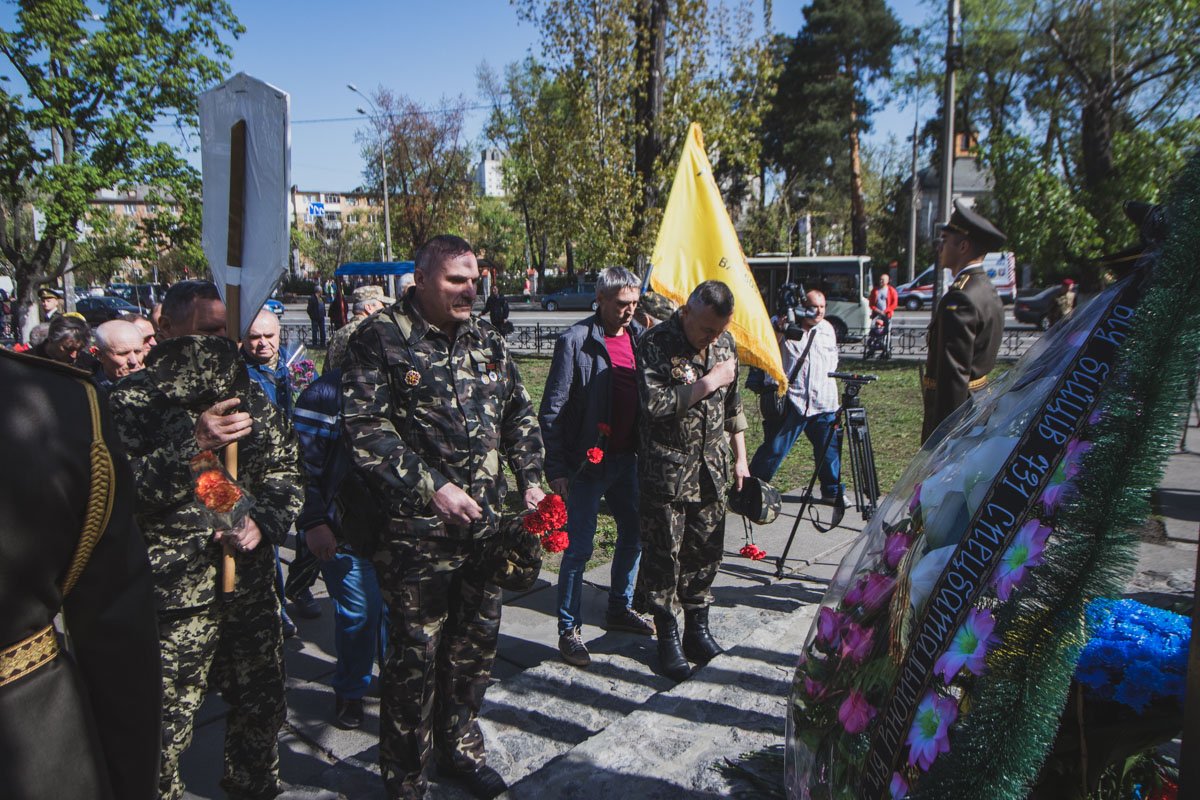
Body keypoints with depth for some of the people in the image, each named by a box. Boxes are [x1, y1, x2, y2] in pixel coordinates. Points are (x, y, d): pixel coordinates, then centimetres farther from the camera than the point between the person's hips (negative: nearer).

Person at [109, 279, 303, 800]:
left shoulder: (249, 396, 6)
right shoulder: (133, 402, -8)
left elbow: (286, 471, 9)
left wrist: (264, 522, -9)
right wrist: (192, 446, -27)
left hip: (251, 586, 5)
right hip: (173, 598, -5)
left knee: (262, 708, 19)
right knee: (163, 735, 5)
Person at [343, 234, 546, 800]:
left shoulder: (487, 341, 11)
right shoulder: (381, 339, -7)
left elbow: (520, 416, 18)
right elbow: (366, 429, -15)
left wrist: (530, 481, 6)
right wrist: (431, 488, -19)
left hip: (484, 522, 6)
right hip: (416, 530, -6)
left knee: (477, 640, 17)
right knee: (416, 652, 4)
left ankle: (461, 750, 40)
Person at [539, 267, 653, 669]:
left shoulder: (639, 337, 6)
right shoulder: (575, 341, -11)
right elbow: (552, 409, -11)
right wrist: (556, 468, -14)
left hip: (628, 458, 7)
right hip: (588, 461, -7)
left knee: (634, 534, 18)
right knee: (579, 547, -1)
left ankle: (620, 609, 37)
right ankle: (569, 630, 13)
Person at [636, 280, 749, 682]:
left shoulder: (724, 343, 6)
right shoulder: (656, 343, -13)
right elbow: (653, 403, -24)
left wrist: (740, 457, 15)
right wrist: (708, 383, -19)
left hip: (712, 470, 5)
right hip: (665, 472, -5)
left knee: (706, 551, 11)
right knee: (663, 555, 3)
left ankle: (697, 630, 28)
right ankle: (668, 640, 18)